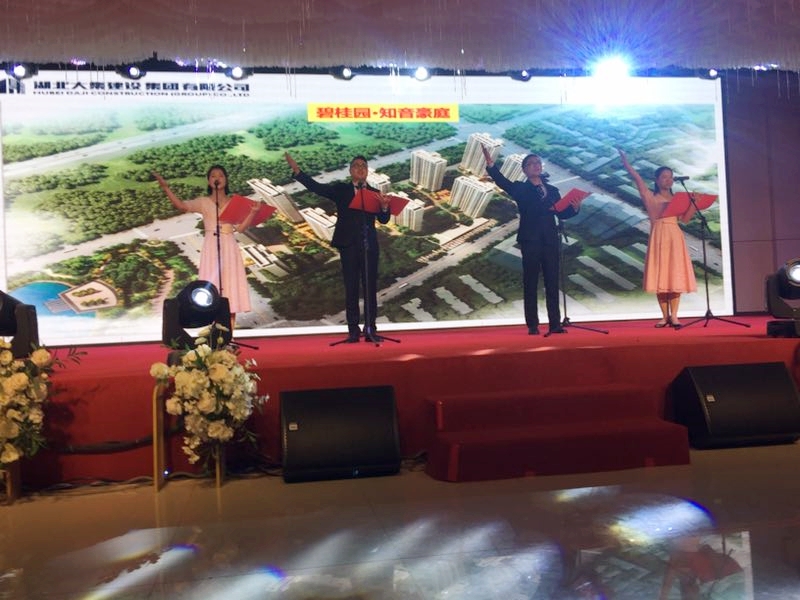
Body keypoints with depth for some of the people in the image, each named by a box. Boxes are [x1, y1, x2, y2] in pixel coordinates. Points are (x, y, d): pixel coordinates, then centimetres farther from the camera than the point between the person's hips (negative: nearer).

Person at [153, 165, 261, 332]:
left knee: (231, 286, 0)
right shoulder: (203, 202, 6)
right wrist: (166, 188, -19)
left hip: (229, 248, 2)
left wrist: (253, 212, -10)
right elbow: (182, 205, -10)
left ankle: (229, 334, 5)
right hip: (211, 248, -1)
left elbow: (240, 228, 3)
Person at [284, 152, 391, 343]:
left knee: (370, 288, 3)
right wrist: (296, 170, -15)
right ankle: (353, 330, 5)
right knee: (351, 288, 2)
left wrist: (384, 206, -18)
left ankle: (370, 329, 8)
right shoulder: (341, 189, 7)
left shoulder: (374, 193, 12)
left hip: (370, 245, 2)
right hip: (349, 245, -2)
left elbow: (383, 220, 4)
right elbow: (316, 187, -4)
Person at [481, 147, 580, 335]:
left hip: (550, 240, 4)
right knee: (530, 284, -2)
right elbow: (503, 182, -13)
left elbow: (562, 214, 11)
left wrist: (574, 208, -9)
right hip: (530, 240, -3)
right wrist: (491, 165, -29)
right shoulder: (521, 189, 5)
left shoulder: (552, 190, 16)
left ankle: (555, 323, 6)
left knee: (552, 283, 3)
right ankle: (532, 325, 1)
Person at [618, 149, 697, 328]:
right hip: (658, 238, -2)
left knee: (675, 275, -4)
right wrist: (625, 162, -5)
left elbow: (685, 218, 6)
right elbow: (637, 178, 0)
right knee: (660, 276, -4)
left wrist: (694, 205, -7)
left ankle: (674, 315, -4)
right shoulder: (651, 197, 8)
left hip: (675, 238, 2)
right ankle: (665, 316, 2)